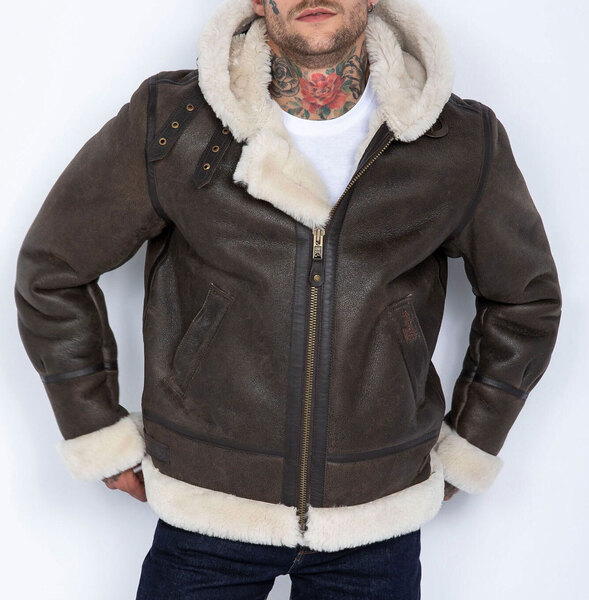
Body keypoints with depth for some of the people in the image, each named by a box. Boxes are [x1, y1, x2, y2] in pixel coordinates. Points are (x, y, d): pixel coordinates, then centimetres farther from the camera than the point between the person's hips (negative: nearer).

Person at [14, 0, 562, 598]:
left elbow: (527, 299, 8)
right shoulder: (168, 124, -12)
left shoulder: (464, 144, -8)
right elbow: (50, 271, -1)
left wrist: (462, 455, 8)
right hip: (207, 509, 0)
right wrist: (104, 443, 1)